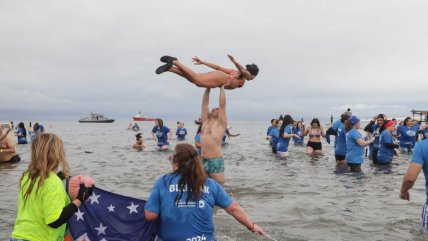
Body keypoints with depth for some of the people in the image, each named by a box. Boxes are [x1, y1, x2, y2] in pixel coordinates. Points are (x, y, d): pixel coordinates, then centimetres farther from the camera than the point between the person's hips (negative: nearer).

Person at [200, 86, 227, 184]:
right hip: (203, 160, 6)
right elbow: (205, 103, 14)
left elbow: (222, 104, -2)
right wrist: (208, 87, 14)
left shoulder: (221, 123, 2)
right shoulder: (205, 122, 14)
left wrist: (222, 87, 5)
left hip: (216, 161, -5)